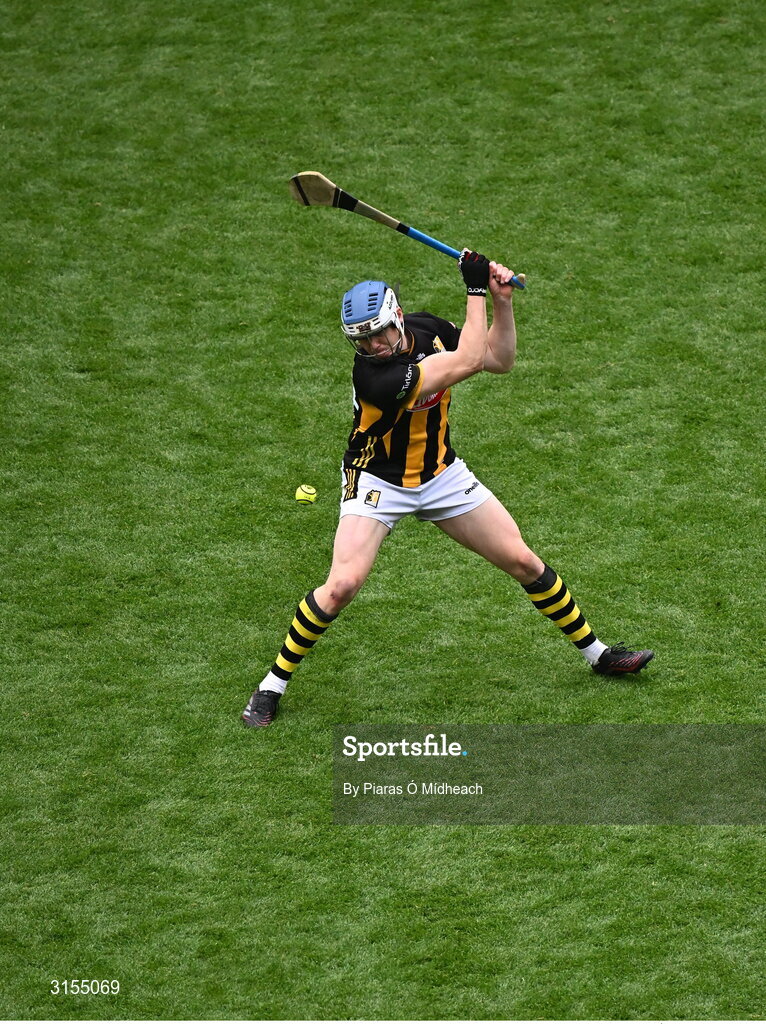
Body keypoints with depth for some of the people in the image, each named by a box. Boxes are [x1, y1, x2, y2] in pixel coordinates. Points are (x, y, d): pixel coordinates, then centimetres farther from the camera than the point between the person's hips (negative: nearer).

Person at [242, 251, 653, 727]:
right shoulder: (374, 376, -33)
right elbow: (468, 361, -33)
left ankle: (596, 652, 25)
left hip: (442, 474, 6)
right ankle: (273, 685, -5)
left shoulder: (427, 328, -12)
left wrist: (502, 302, -13)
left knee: (523, 561, 7)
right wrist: (476, 289, -28)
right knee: (341, 586, -22)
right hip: (379, 481, -6)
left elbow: (500, 359, 1)